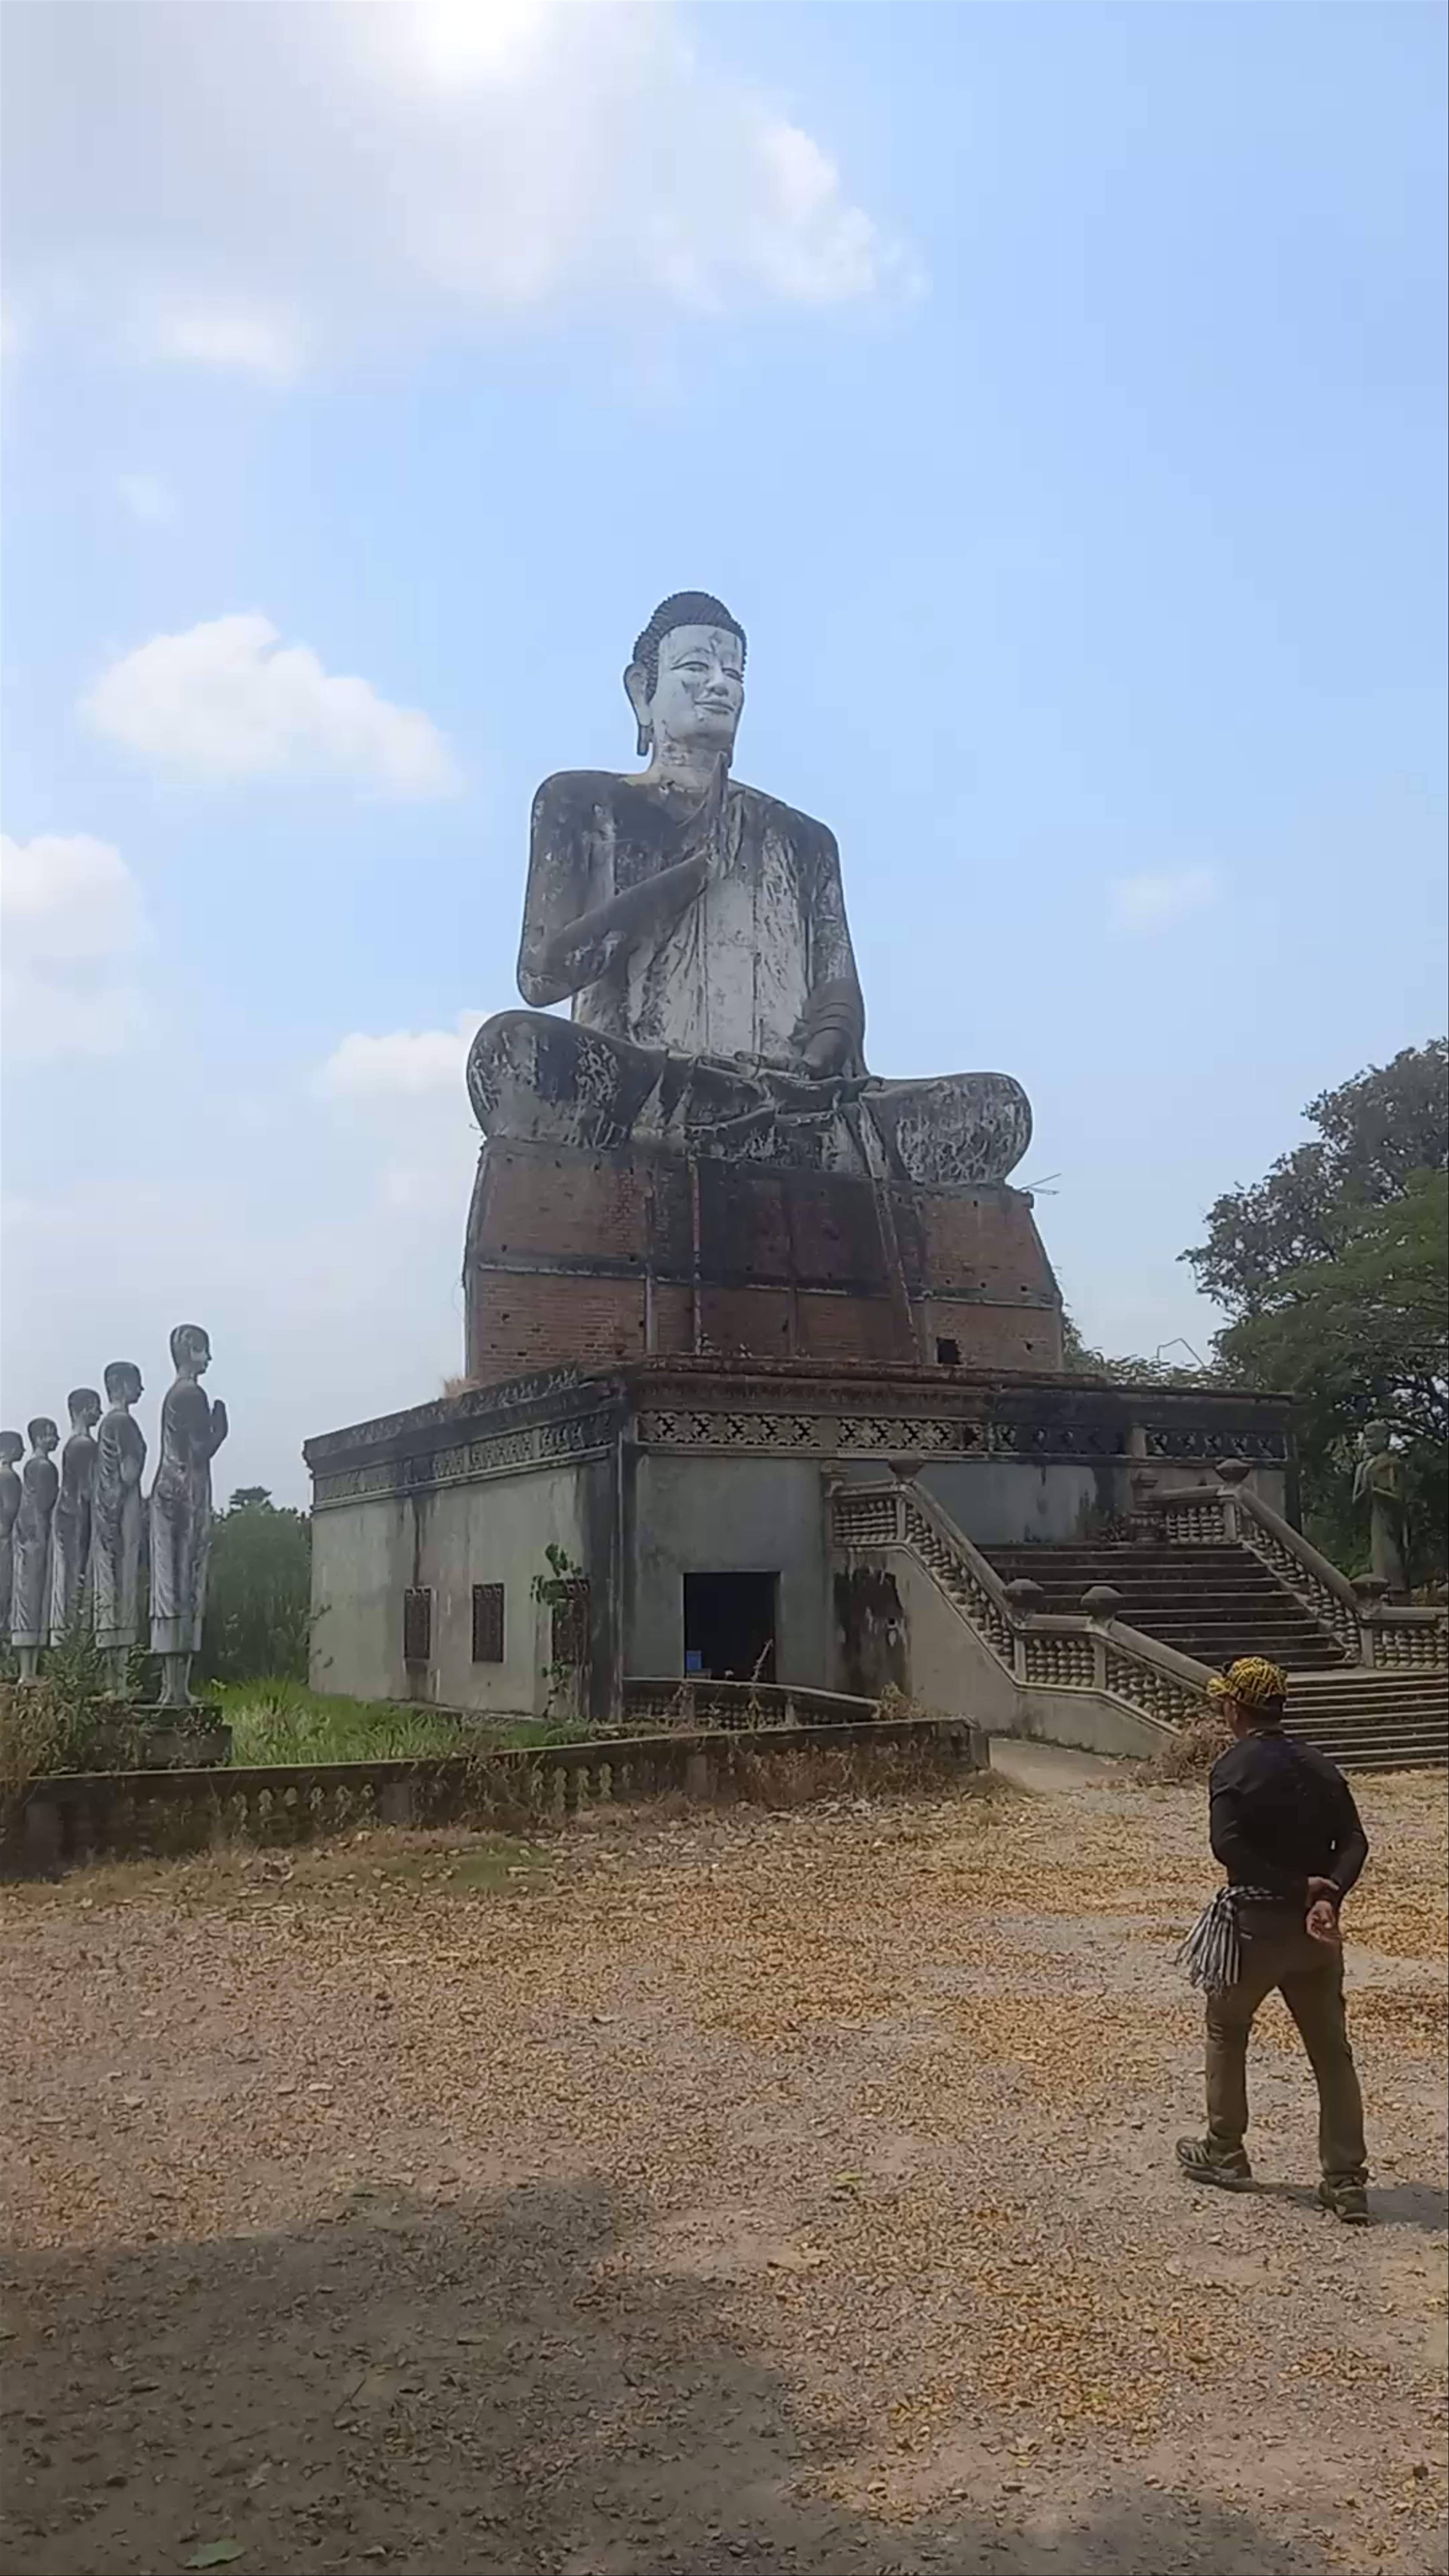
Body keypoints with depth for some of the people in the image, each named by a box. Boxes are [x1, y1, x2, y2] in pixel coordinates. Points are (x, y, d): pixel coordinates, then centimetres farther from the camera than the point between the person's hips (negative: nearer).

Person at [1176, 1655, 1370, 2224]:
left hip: (1255, 1923, -5)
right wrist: (1326, 1895, -16)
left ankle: (1224, 2154, 27)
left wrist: (1298, 1888, -21)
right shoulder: (1319, 1766, 6)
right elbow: (1354, 1842, -3)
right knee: (1332, 2050, 9)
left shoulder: (1234, 1767, -12)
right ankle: (1347, 2181, 8)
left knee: (1226, 2032, 16)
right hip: (1314, 1924, 5)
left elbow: (1227, 1845, -26)